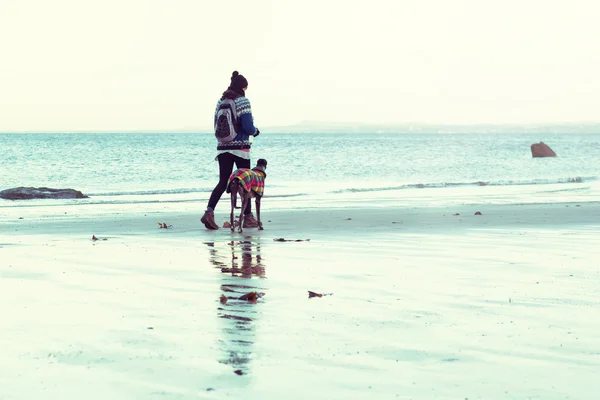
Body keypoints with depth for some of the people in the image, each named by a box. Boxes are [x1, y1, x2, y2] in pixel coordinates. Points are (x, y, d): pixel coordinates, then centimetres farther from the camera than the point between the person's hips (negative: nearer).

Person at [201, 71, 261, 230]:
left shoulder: (220, 101, 10)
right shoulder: (242, 101, -9)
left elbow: (216, 125, 14)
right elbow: (248, 126, -14)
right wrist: (255, 132, 7)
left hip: (223, 148, 5)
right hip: (240, 147, -5)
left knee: (223, 182, 5)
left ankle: (209, 212, -15)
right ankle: (248, 217, 14)